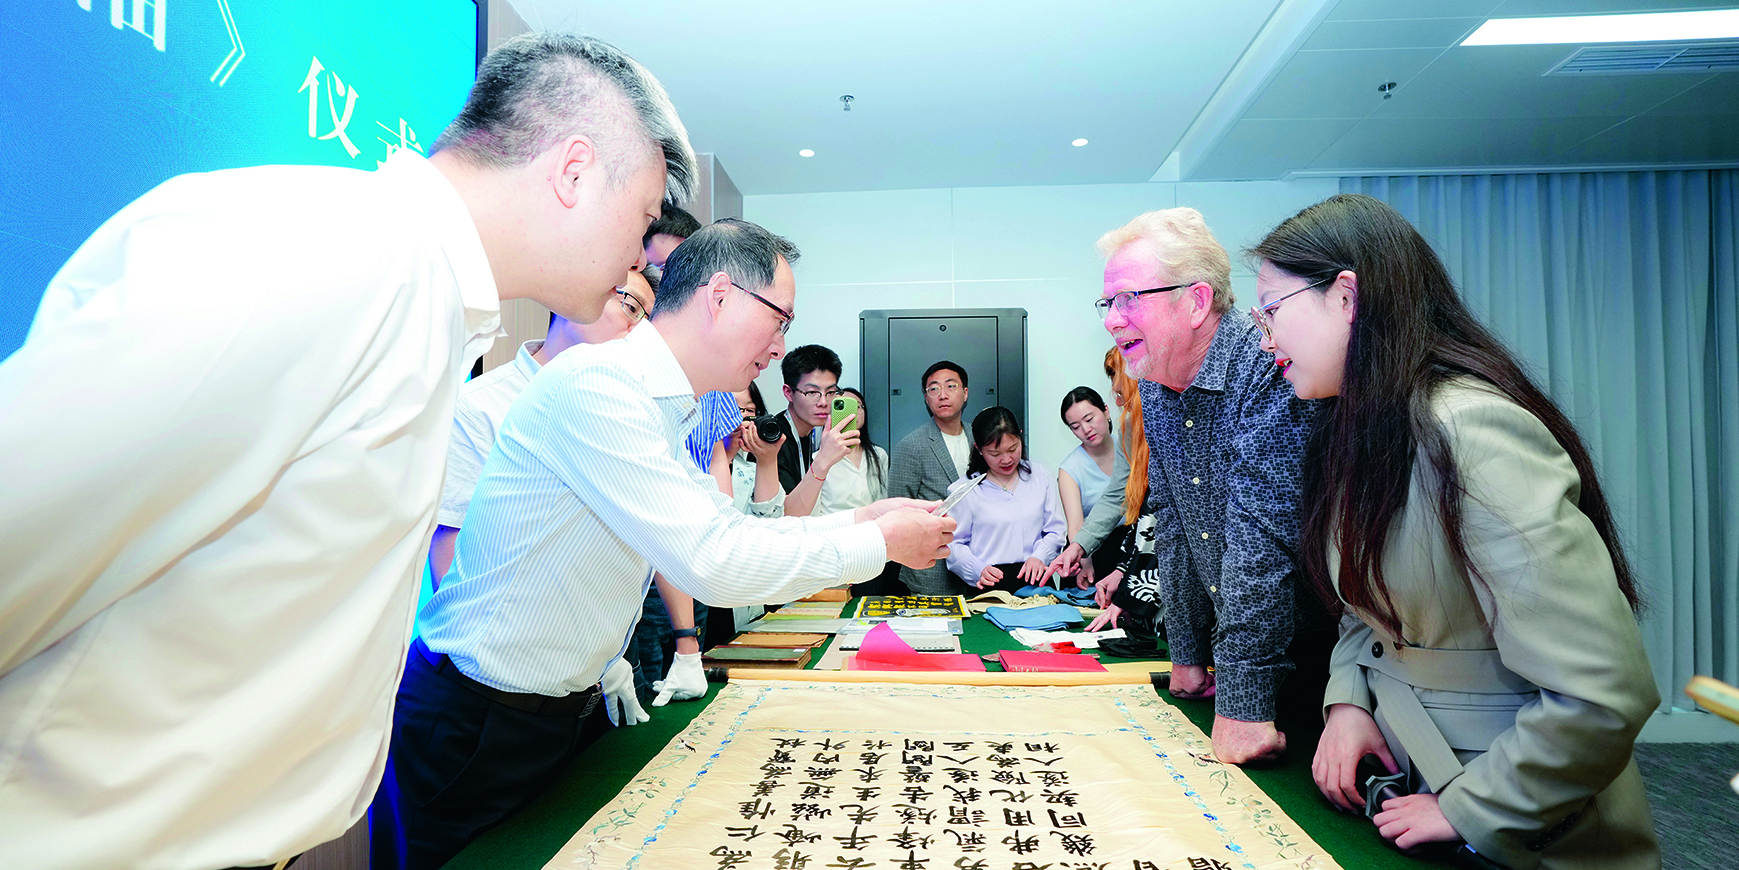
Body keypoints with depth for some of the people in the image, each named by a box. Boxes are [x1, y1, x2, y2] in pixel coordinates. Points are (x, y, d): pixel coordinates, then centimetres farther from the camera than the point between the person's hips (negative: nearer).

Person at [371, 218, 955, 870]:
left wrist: (863, 516, 2)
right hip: (471, 728, -9)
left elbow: (732, 528, 10)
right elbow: (715, 562, -31)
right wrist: (881, 544, -21)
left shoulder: (660, 408, 5)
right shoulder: (599, 383, -27)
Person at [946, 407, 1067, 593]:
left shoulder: (1041, 477, 13)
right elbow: (953, 544, 5)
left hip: (1035, 580, 2)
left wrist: (1039, 556, -4)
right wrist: (979, 570, -12)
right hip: (988, 586, -2)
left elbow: (1056, 529, 15)